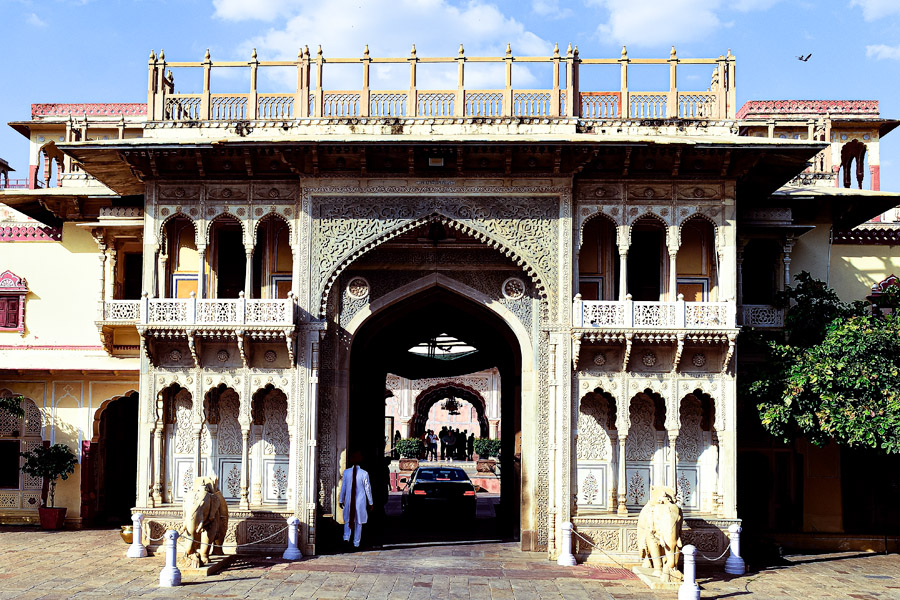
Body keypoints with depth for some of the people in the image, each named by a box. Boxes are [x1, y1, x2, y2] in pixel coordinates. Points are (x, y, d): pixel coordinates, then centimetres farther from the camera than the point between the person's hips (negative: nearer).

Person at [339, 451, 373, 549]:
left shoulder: (346, 472, -6)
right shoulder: (364, 473, -12)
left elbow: (343, 487, 2)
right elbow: (367, 489, -5)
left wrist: (341, 500, 14)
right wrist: (370, 502, 6)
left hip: (348, 500, 2)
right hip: (360, 501, -2)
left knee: (347, 519, 18)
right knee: (358, 522, 9)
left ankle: (346, 536, -1)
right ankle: (356, 542, 12)